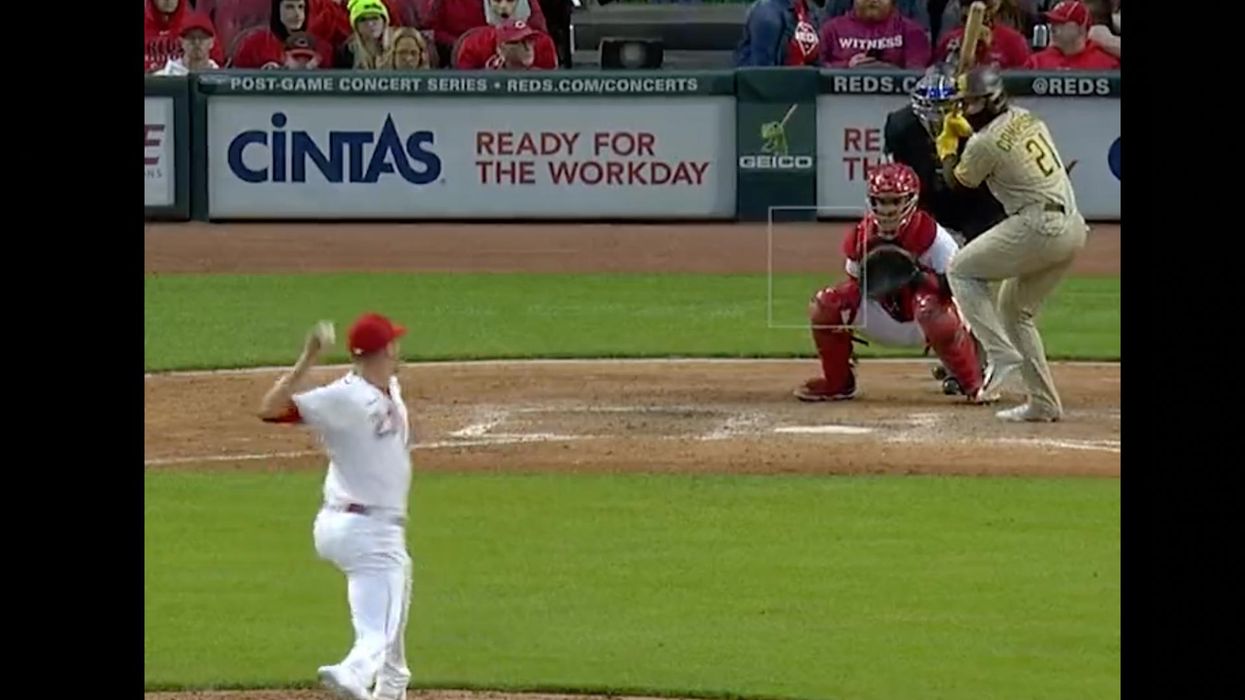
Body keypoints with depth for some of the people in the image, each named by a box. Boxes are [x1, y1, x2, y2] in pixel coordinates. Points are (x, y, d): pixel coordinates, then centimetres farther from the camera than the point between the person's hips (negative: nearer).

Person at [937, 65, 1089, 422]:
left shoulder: (985, 142, -11)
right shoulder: (1028, 118, 12)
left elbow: (957, 182, 9)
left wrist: (947, 144, 24)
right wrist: (967, 130, 36)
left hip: (1038, 228, -9)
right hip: (1074, 229, 9)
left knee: (961, 269, 4)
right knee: (1015, 309, 20)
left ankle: (1002, 353, -8)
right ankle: (1043, 402, 17)